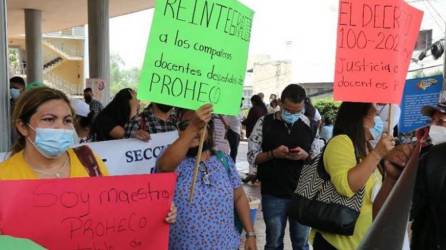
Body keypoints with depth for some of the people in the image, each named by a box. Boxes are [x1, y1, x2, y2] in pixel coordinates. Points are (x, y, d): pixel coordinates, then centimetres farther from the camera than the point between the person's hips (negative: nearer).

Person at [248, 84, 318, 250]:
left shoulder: (311, 126, 0)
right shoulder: (265, 123, -5)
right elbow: (252, 157, -3)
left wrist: (305, 156, -16)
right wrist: (273, 154, -20)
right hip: (273, 194, -1)